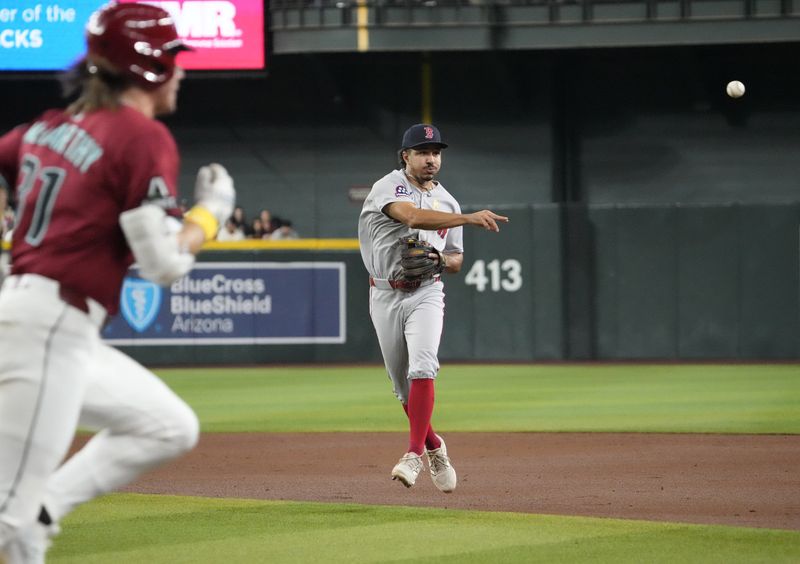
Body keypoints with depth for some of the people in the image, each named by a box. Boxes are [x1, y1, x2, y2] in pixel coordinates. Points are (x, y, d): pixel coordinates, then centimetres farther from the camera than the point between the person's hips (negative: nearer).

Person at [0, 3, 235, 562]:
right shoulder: (145, 137, -10)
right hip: (47, 329, -9)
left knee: (171, 427, 17)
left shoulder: (50, 127, 14)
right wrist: (212, 211, 3)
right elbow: (165, 262, -12)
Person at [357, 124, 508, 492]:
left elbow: (456, 261, 17)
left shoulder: (447, 202, 10)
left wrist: (440, 259, -9)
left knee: (422, 368, -23)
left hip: (425, 295, 1)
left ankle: (414, 454, -28)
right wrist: (468, 219, -39)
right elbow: (412, 216, -29)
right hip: (385, 296, -1)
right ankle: (433, 447, 29)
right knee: (403, 385, 7)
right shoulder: (388, 187, -7)